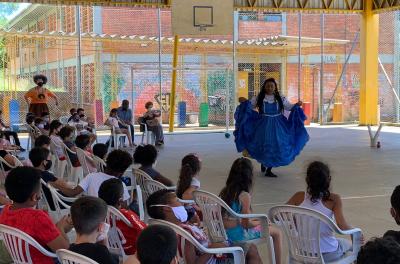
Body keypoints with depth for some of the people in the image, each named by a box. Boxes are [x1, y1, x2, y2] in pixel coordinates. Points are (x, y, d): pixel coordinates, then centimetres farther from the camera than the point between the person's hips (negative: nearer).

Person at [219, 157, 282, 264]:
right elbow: (246, 224, -18)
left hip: (223, 232, 7)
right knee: (276, 232, 9)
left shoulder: (224, 191, 0)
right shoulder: (245, 196, -19)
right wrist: (260, 222, 1)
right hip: (238, 235, -7)